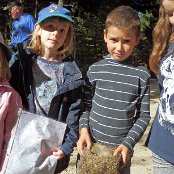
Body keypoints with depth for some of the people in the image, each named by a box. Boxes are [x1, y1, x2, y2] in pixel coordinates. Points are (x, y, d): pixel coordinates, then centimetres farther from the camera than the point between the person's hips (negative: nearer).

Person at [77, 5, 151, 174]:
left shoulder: (142, 75, -6)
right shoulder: (95, 70, -2)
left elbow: (143, 115, -3)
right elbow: (86, 105, 5)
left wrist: (128, 144, -11)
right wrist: (84, 129, -10)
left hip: (121, 149, -1)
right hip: (91, 145, 1)